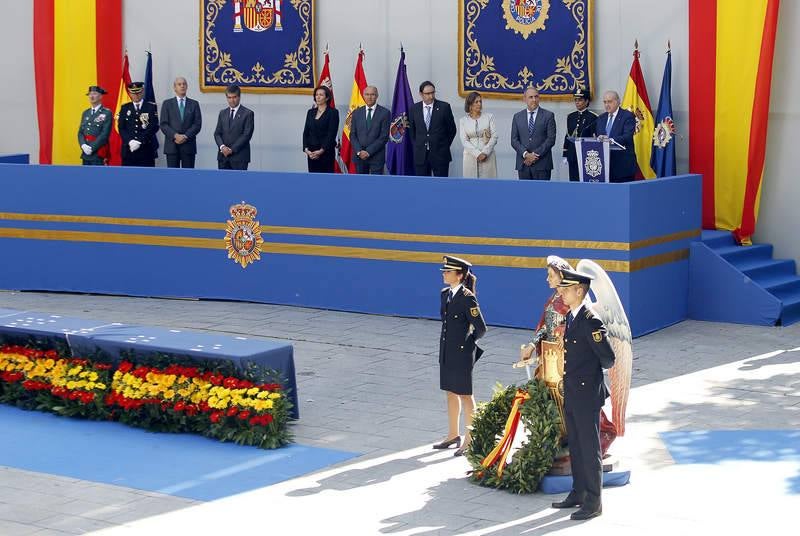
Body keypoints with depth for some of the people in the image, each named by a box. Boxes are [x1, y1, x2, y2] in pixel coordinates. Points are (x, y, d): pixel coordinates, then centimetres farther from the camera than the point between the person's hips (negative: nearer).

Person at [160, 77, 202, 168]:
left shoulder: (194, 104, 10)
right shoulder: (167, 104, 9)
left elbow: (197, 124, 2)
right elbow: (163, 125, 1)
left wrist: (186, 136, -12)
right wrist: (175, 136, -14)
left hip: (188, 146, 1)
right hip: (172, 145, 0)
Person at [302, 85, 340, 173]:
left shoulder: (333, 112, -4)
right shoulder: (311, 112, 13)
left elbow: (332, 134, -11)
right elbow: (306, 132, 10)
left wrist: (321, 151, -17)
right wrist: (306, 149, -5)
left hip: (326, 152, -5)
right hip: (311, 153, 5)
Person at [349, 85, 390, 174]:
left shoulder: (384, 113, -2)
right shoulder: (356, 113, 10)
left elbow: (384, 136, -7)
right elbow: (353, 135, 9)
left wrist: (369, 152, -12)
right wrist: (359, 151, -8)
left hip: (376, 156, -3)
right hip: (359, 156, 3)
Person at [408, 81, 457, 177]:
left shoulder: (444, 107, -3)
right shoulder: (414, 109, 4)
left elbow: (452, 129, 5)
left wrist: (445, 146, 5)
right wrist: (416, 146, 11)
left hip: (440, 154, -2)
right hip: (420, 155, 2)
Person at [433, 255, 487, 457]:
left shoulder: (467, 297, -17)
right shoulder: (445, 294, 6)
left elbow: (481, 328, -14)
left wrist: (468, 342, 0)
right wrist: (448, 341, 14)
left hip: (462, 352, -8)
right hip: (447, 350, 8)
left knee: (464, 395, 1)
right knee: (450, 392, 17)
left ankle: (470, 440, 10)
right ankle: (453, 435, 30)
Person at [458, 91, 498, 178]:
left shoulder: (489, 117, 7)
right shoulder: (463, 121, 7)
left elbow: (494, 137, 1)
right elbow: (464, 141, -1)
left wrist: (485, 152, -11)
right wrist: (477, 154, -14)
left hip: (488, 156, 0)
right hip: (471, 157, 0)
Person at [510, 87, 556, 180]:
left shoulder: (548, 115, 3)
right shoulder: (517, 117, 11)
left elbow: (551, 139, -4)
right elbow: (514, 140, 6)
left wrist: (536, 155, -11)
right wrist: (525, 154, -10)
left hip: (542, 164, -3)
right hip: (523, 164, 3)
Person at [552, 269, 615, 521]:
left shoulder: (590, 321, -19)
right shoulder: (570, 317, 9)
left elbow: (608, 359, -16)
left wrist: (592, 372, 1)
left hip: (587, 396, -9)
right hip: (571, 395, 9)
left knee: (590, 449, -1)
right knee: (575, 447, 17)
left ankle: (593, 502, 7)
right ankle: (578, 494, 28)